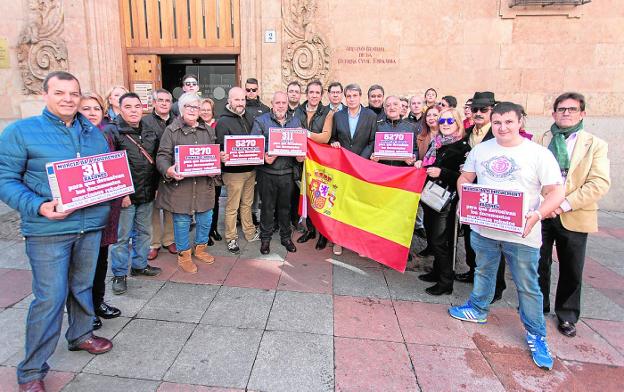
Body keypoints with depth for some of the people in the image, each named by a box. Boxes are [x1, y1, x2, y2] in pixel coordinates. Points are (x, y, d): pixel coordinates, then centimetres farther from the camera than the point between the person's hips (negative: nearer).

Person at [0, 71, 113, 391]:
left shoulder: (94, 133, 10)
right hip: (48, 229, -4)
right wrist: (38, 207, -23)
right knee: (50, 298, -2)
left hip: (91, 224, 5)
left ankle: (81, 335, 42)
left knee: (82, 286, 19)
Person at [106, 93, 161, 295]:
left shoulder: (150, 133, 11)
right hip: (124, 196, -6)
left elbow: (155, 161, 18)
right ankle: (119, 274, 18)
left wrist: (155, 187, 12)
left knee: (144, 232, 17)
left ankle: (140, 265, 34)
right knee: (121, 236, 4)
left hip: (147, 194, 6)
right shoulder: (111, 131, -9)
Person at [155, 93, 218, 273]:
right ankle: (184, 254, 23)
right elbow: (162, 156, -6)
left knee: (206, 218, 12)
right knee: (182, 220, 5)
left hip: (204, 183, 4)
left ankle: (200, 248, 34)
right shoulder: (172, 130, -2)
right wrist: (168, 170, -26)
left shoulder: (208, 130, 11)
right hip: (180, 183, -4)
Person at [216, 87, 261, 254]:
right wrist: (225, 157, -34)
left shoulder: (249, 117, 10)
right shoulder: (223, 122, -10)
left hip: (250, 169, 6)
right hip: (234, 171, -6)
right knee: (232, 207, 4)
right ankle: (231, 238, 18)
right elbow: (221, 148, -15)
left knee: (247, 203, 18)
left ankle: (250, 232, 31)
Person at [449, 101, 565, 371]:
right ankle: (478, 309, 43)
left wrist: (537, 215, -26)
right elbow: (464, 179, 11)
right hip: (483, 228, 3)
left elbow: (556, 192, -9)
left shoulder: (539, 154, -8)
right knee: (483, 272, 22)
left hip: (521, 235, -3)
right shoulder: (480, 150, 3)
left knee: (528, 287, 7)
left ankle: (536, 335, 25)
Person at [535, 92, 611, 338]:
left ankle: (567, 316, 29)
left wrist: (566, 204, -17)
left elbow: (600, 183, -8)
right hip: (541, 214, 1)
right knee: (539, 264, 10)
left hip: (574, 217, 0)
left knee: (571, 270, 10)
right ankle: (537, 308, 30)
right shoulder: (540, 142, 6)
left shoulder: (595, 145, 2)